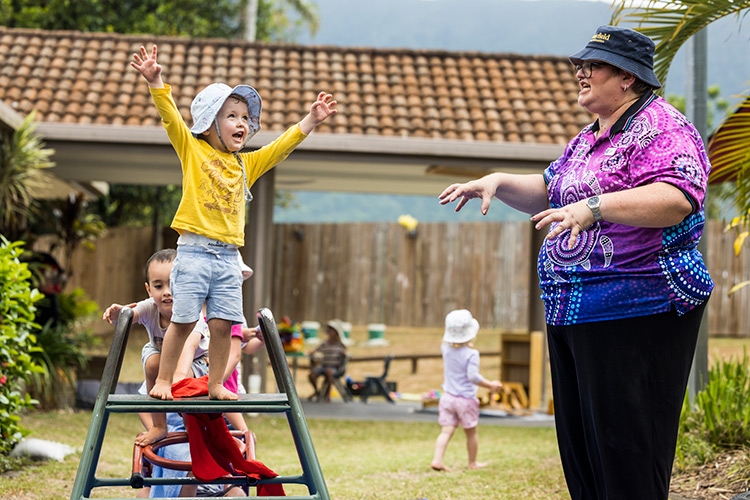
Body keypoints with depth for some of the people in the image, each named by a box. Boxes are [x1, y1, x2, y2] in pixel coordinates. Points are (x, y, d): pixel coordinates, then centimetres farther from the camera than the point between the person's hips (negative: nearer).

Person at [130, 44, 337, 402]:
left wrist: (311, 121, 13)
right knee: (183, 320, -3)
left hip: (229, 257, 4)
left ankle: (215, 385, 14)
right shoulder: (192, 150, 3)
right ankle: (163, 380, 10)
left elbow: (281, 146, 19)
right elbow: (171, 117, -8)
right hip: (194, 252, -4)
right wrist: (155, 81, -20)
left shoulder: (247, 164, 16)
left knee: (223, 324, 2)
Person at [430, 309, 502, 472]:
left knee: (446, 431, 1)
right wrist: (491, 385, -14)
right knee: (471, 432, 13)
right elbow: (473, 376, -24)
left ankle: (437, 459, -13)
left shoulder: (446, 348, 1)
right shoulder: (471, 354, -18)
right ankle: (472, 462, 24)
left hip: (447, 396, 5)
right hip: (466, 399, -5)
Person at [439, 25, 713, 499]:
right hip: (570, 316, 10)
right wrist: (499, 182, 11)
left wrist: (594, 206, -36)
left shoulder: (662, 129, -11)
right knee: (579, 444, 14)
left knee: (627, 448, -7)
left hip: (635, 315, -10)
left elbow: (678, 198, -27)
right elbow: (548, 193, 29)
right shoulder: (589, 139, 19)